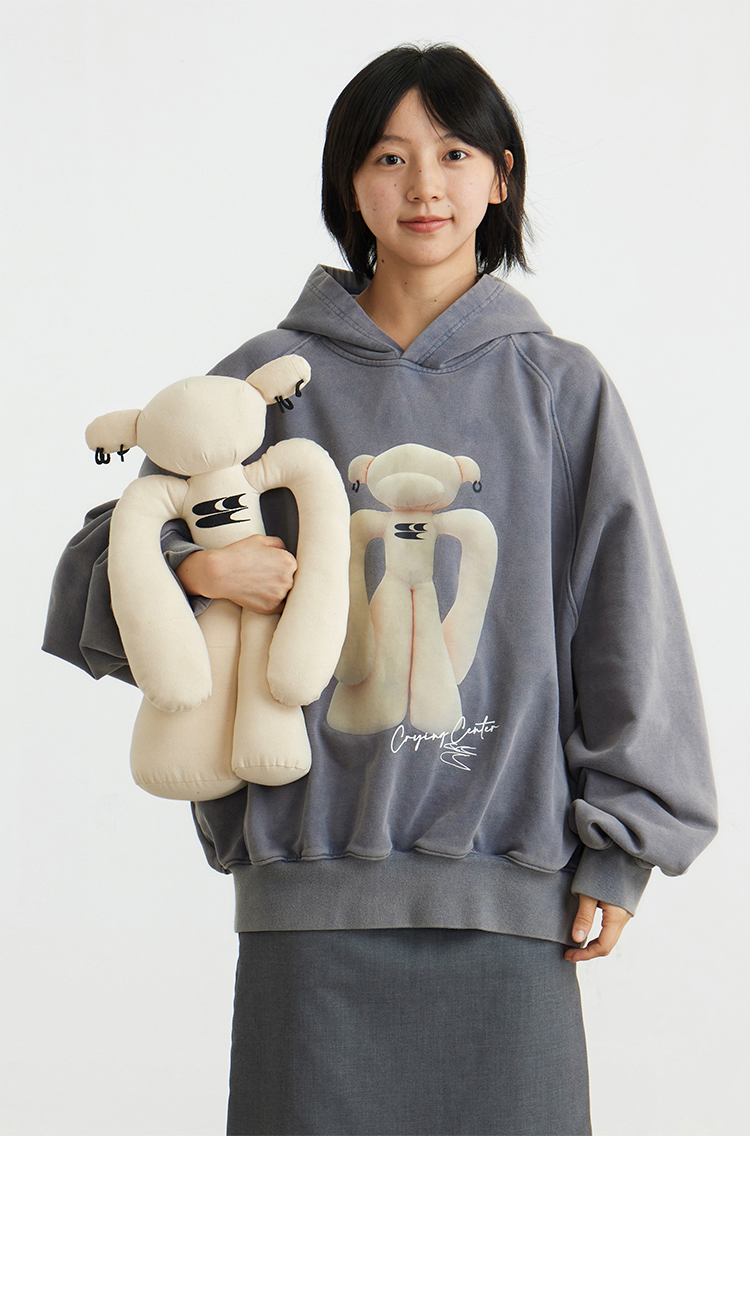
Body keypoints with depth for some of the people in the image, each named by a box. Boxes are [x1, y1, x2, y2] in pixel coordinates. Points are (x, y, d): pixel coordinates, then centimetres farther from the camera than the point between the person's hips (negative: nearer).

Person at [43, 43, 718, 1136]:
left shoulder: (560, 389, 7)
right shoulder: (271, 379, 7)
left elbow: (625, 623, 8)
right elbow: (99, 571, 11)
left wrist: (620, 842, 3)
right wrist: (191, 562, -12)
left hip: (507, 879, 0)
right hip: (314, 880, 0)